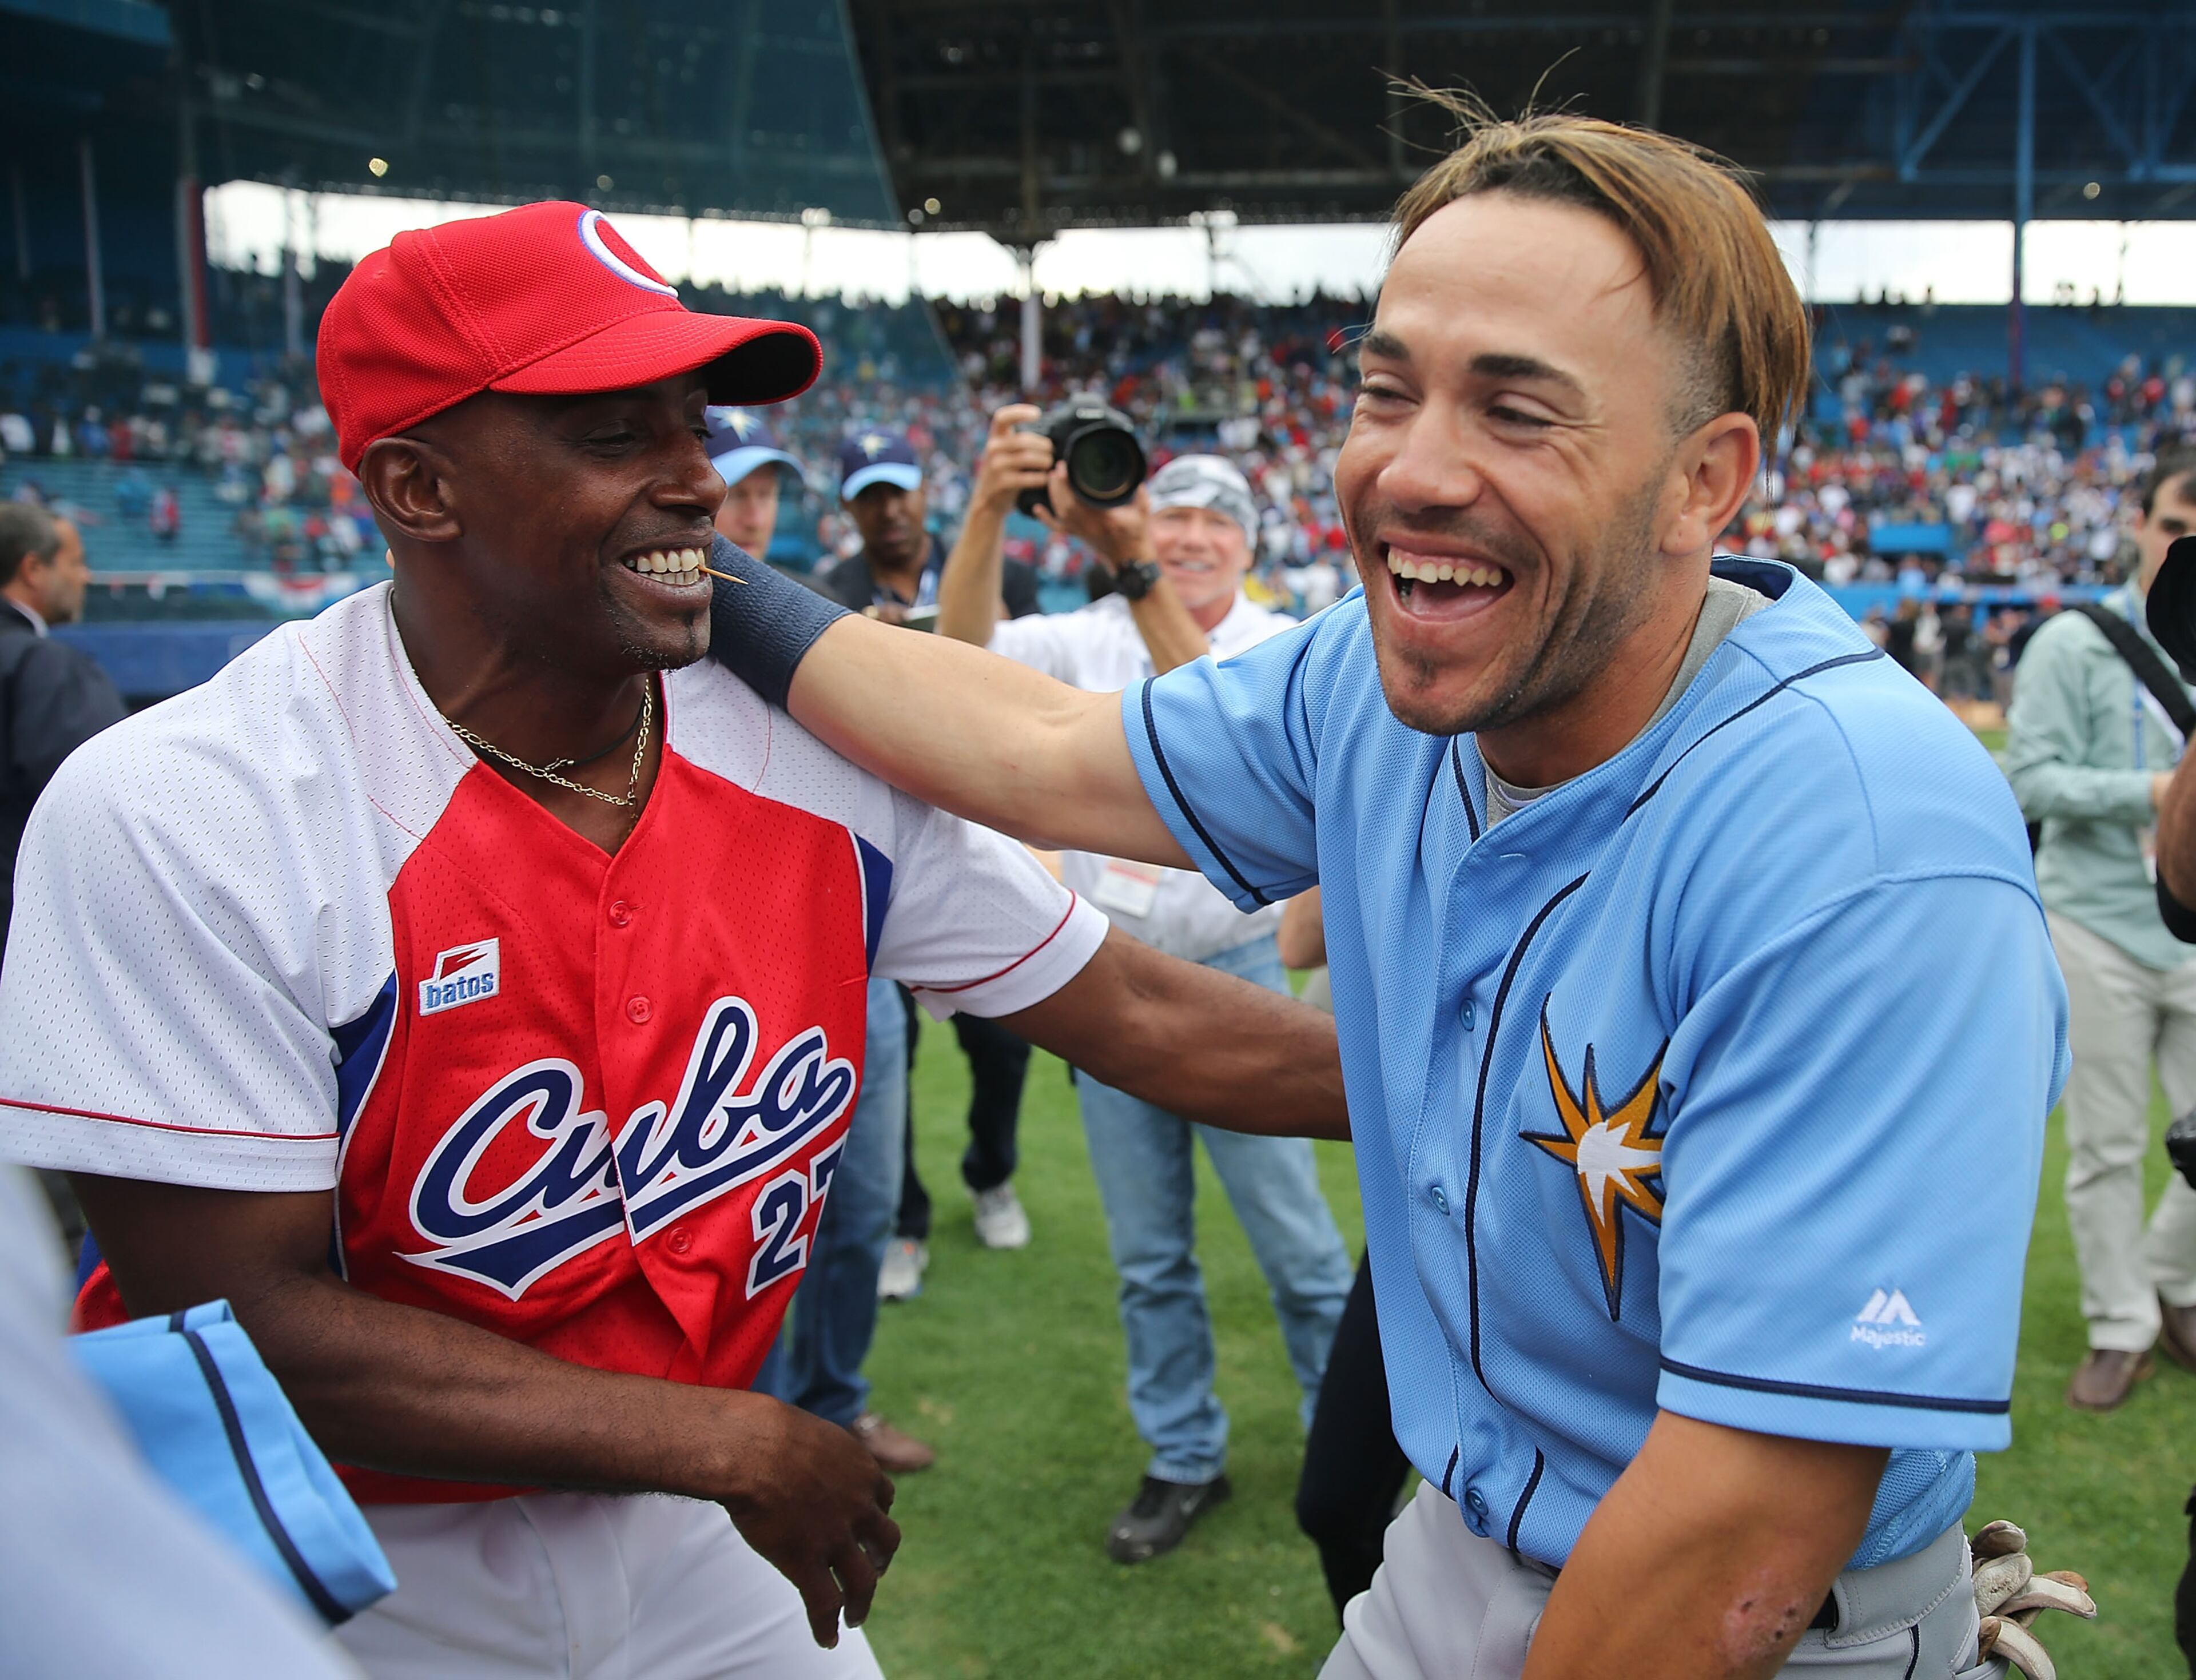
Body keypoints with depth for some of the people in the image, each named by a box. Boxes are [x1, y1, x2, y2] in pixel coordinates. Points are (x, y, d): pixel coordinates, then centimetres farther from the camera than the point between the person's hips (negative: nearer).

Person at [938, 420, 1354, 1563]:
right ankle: (1183, 1460, 29)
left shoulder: (1280, 645, -6)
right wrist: (988, 510, -34)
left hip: (1234, 976, -3)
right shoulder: (1090, 639, 2)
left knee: (1295, 1240, 6)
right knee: (1148, 1255, 14)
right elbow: (966, 643, -17)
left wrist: (1127, 566, -41)